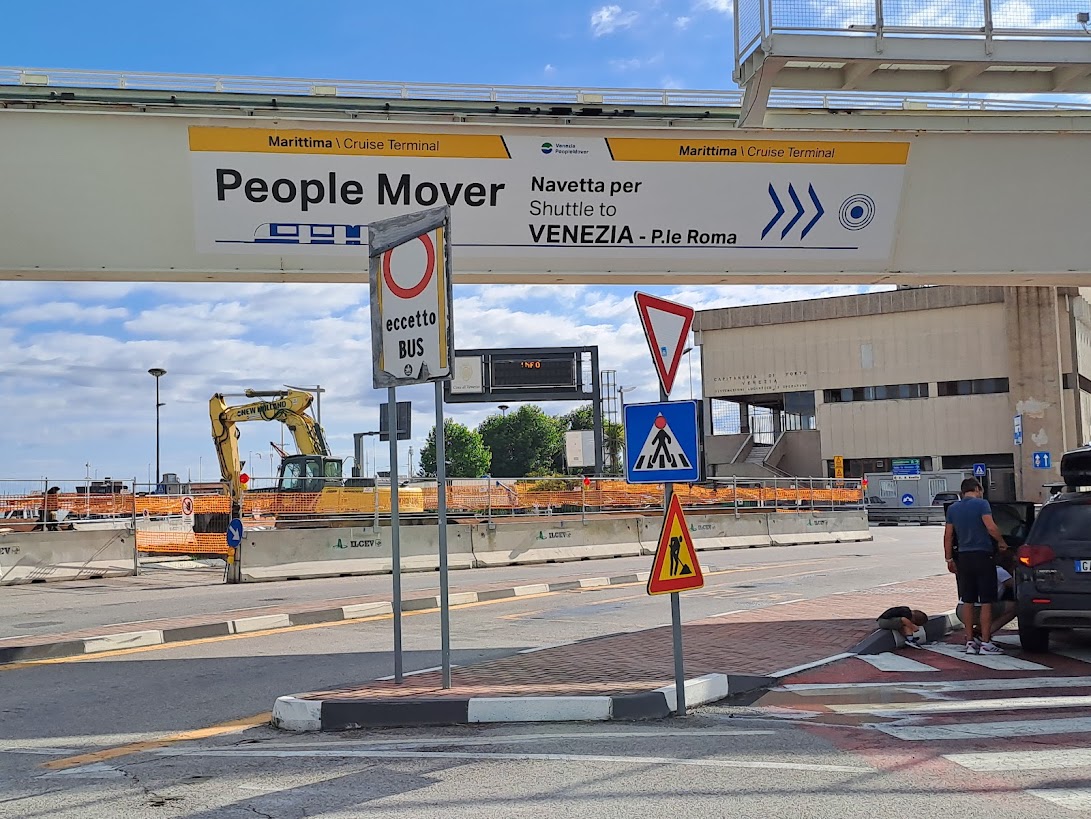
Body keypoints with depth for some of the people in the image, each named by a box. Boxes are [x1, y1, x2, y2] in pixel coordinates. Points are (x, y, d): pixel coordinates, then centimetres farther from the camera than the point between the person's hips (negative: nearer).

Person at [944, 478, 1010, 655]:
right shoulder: (981, 504, -5)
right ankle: (985, 643, -2)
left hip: (963, 557, 5)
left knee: (967, 601, 9)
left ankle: (970, 642, 11)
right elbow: (991, 527, -16)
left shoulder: (952, 508, 10)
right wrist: (1002, 542, 0)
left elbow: (948, 536, 10)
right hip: (983, 556, -5)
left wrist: (949, 559, 16)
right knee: (986, 602, -1)